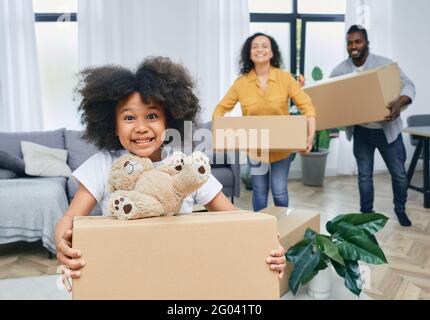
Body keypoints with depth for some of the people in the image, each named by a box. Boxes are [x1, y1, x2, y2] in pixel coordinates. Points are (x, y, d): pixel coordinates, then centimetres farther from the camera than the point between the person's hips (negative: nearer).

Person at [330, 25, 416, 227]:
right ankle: (366, 213, 26)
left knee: (399, 173, 9)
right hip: (361, 131, 1)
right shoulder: (339, 71, -5)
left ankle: (400, 209, 33)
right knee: (364, 175, 10)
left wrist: (399, 102, -35)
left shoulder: (384, 64, -11)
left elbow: (408, 85, -13)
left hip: (388, 129, -1)